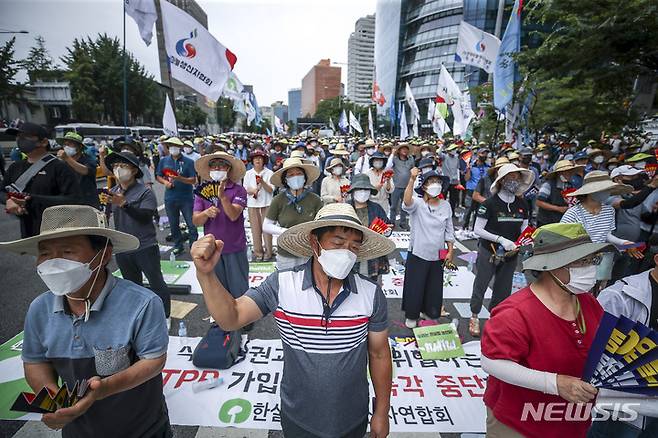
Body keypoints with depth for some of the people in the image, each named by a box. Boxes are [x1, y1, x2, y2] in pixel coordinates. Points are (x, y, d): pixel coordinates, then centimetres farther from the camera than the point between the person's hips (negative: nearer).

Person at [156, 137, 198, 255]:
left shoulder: (188, 162, -5)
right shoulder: (163, 161, 6)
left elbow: (193, 180, -8)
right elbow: (158, 176, 12)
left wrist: (180, 178, -23)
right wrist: (165, 182, -8)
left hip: (186, 198, -3)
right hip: (170, 198, 4)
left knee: (191, 224, 0)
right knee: (173, 224, 14)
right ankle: (178, 245, 29)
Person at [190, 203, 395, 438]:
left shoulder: (371, 295, -19)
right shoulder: (280, 285, -21)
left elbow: (379, 354, -7)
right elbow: (231, 318, -22)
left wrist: (382, 412, 2)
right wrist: (206, 273, -37)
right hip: (297, 419, 0)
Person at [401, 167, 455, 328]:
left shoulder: (446, 205, 0)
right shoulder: (417, 204, -12)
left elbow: (449, 231, 6)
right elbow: (407, 202, -38)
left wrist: (450, 251, 3)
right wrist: (412, 179, -48)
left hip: (438, 255, 4)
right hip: (418, 254, -4)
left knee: (434, 287, 18)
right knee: (415, 286, 8)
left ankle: (428, 312, 43)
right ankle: (411, 315, 31)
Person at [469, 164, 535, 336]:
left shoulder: (522, 204, 0)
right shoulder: (490, 203, -16)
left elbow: (524, 229, 8)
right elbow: (478, 230, -15)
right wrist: (501, 239, -24)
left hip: (511, 254, 5)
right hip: (488, 252, -4)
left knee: (503, 289, 15)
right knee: (481, 285, 9)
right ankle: (474, 316, 29)